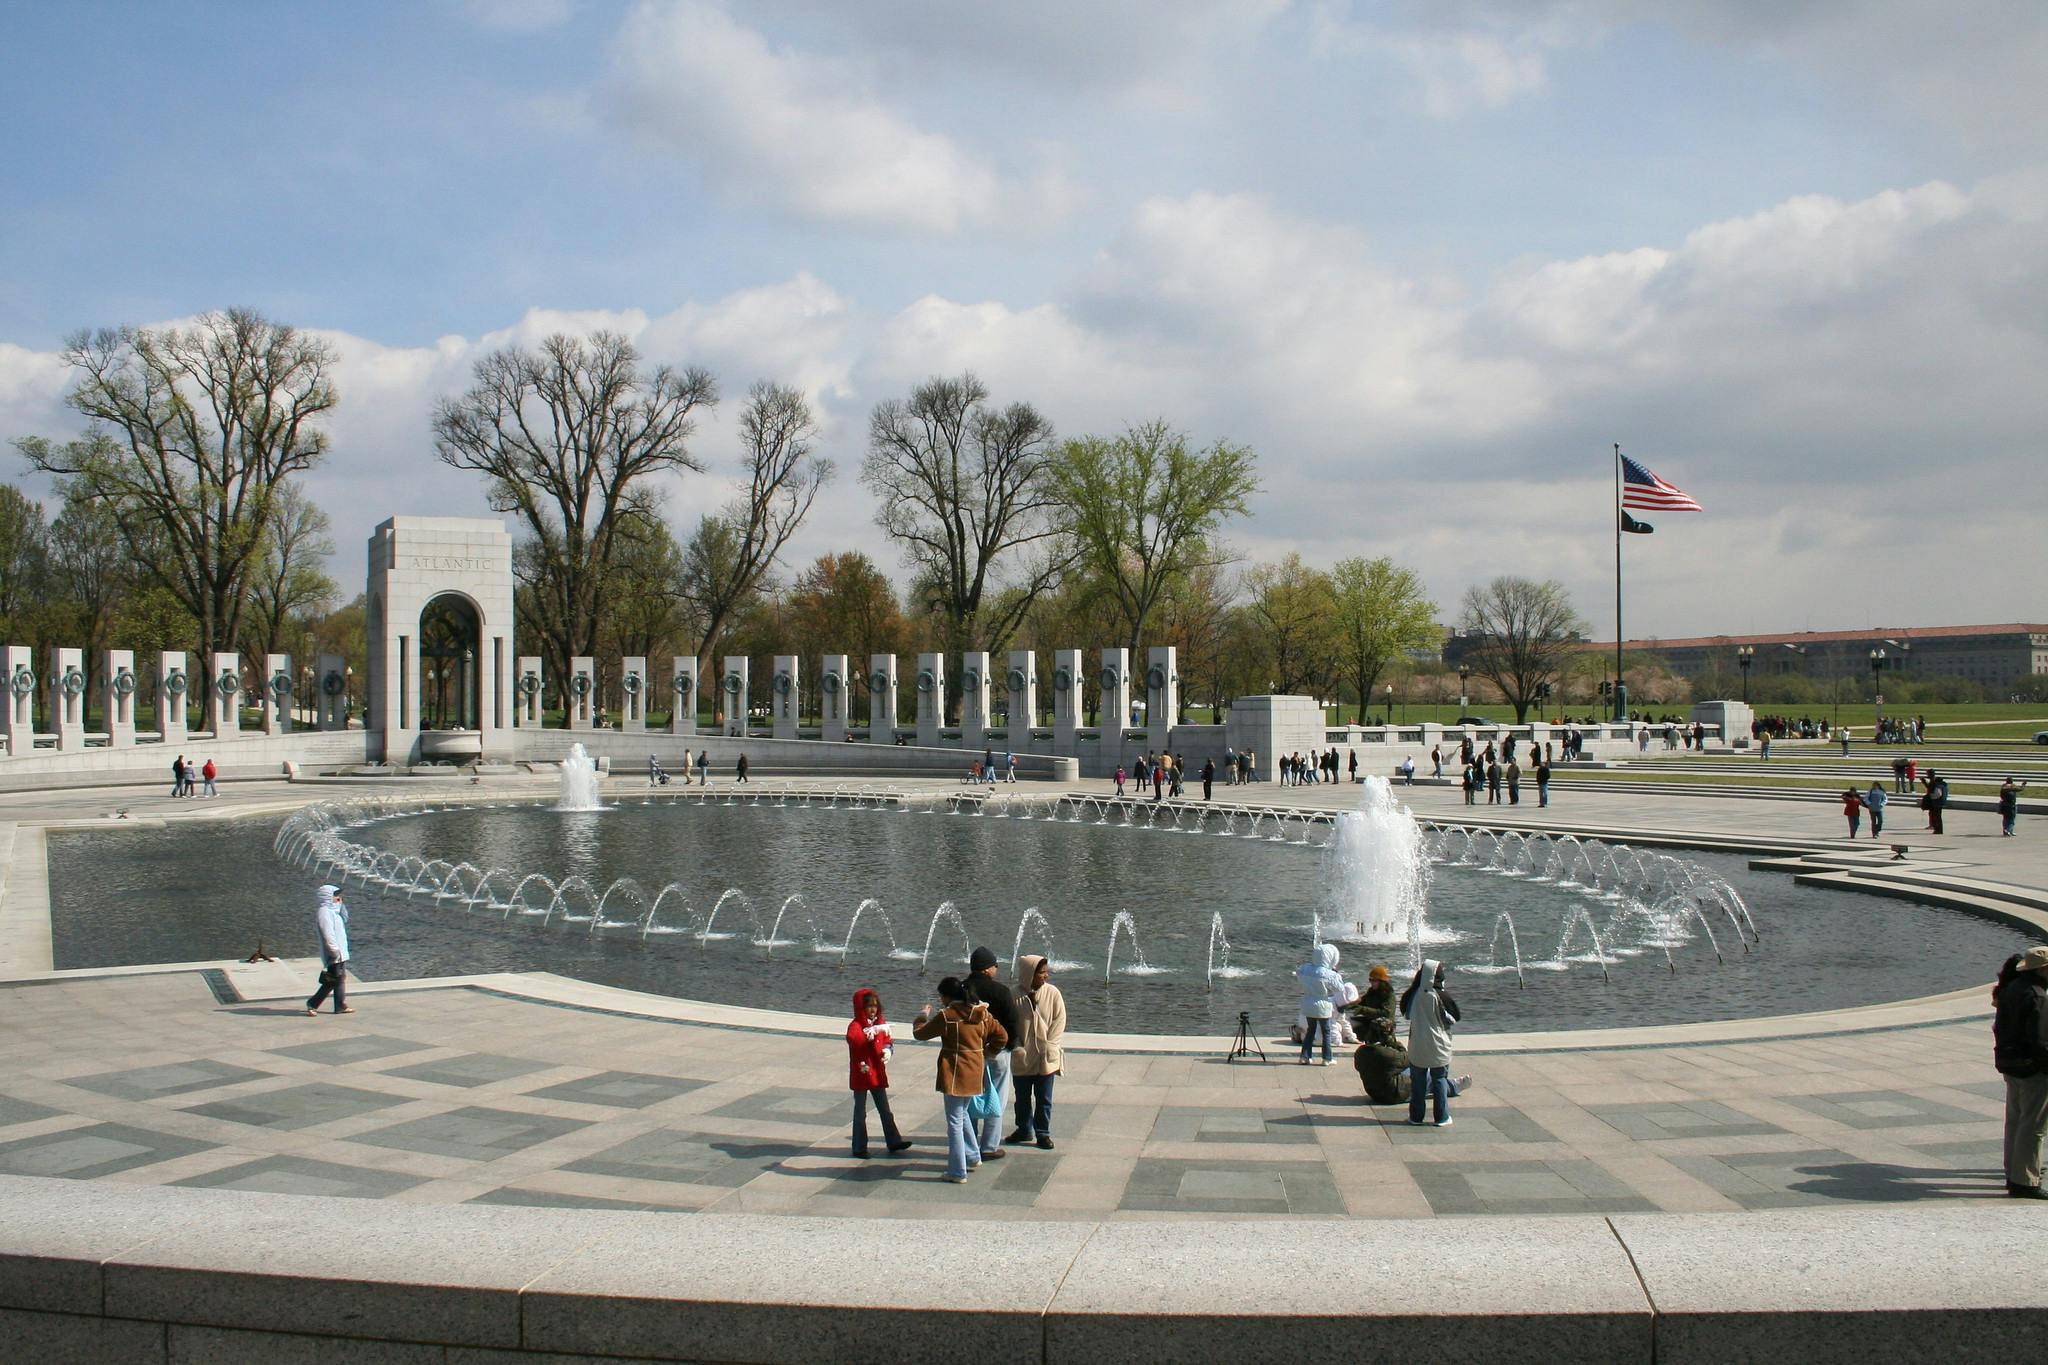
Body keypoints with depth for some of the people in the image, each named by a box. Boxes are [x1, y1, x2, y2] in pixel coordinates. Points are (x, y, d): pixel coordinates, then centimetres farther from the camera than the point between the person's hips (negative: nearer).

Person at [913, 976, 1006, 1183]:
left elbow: (919, 1033, -4)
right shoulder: (982, 1014, 1)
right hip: (975, 1073, 7)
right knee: (962, 1114, 27)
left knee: (955, 1122, 1)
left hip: (954, 1075, -7)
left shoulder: (946, 1016, -15)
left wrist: (922, 1017, 15)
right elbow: (1002, 1037, 4)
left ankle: (957, 1172, 4)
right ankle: (973, 1157, 35)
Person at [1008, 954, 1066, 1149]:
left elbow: (1059, 1020, -4)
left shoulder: (1052, 993, -7)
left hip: (1046, 1057, 0)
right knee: (1022, 1097, 14)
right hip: (1022, 1057, 0)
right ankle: (1024, 1130, 30)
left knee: (1044, 1098, 7)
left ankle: (1043, 1133, 19)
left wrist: (1050, 1045, -10)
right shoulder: (1016, 995, -9)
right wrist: (1016, 1046, -11)